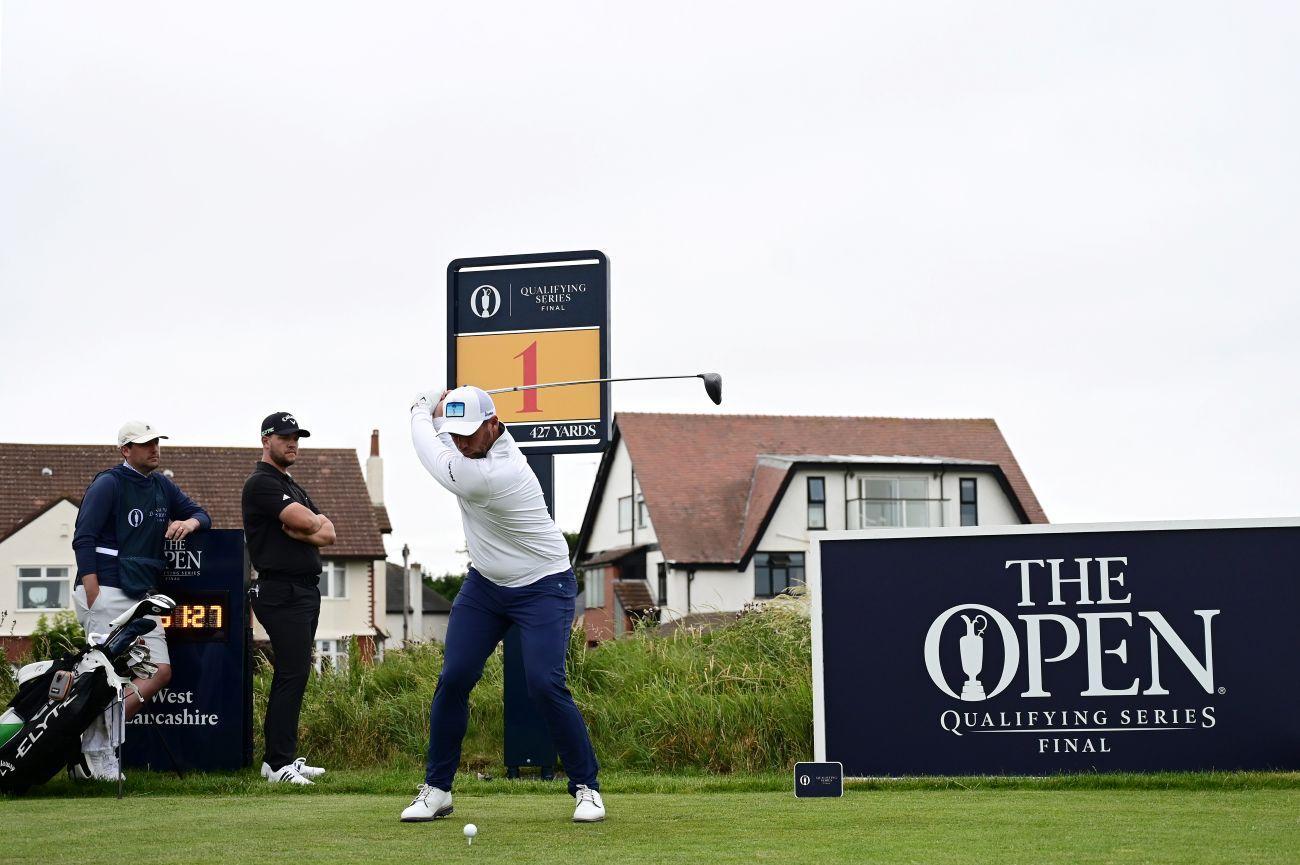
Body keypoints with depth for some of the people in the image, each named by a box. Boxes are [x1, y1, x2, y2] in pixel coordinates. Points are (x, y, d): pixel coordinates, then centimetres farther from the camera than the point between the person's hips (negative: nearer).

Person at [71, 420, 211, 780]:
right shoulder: (109, 484, -5)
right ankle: (94, 753, -4)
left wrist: (190, 522, -3)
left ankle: (97, 737, 3)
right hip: (106, 592, -8)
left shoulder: (162, 486, 16)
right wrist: (94, 601, -19)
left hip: (143, 598, 8)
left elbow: (201, 514, 25)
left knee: (161, 672, 0)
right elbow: (83, 540, -11)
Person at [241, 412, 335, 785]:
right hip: (282, 591, -10)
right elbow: (306, 522, -19)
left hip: (307, 591, 10)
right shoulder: (261, 483, -8)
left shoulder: (294, 487, 22)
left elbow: (328, 534, 11)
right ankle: (279, 762, -14)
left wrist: (298, 531, -9)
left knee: (292, 675, 10)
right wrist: (313, 523, 5)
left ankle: (280, 756, 15)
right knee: (293, 674, -14)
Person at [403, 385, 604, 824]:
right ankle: (436, 789, 6)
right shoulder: (480, 439, -6)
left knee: (544, 684, -20)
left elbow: (431, 454, -15)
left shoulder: (489, 476, -32)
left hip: (542, 587, -8)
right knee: (453, 680, -3)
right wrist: (437, 407, -4)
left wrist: (421, 413, 3)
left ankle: (587, 787, -5)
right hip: (484, 582, 8)